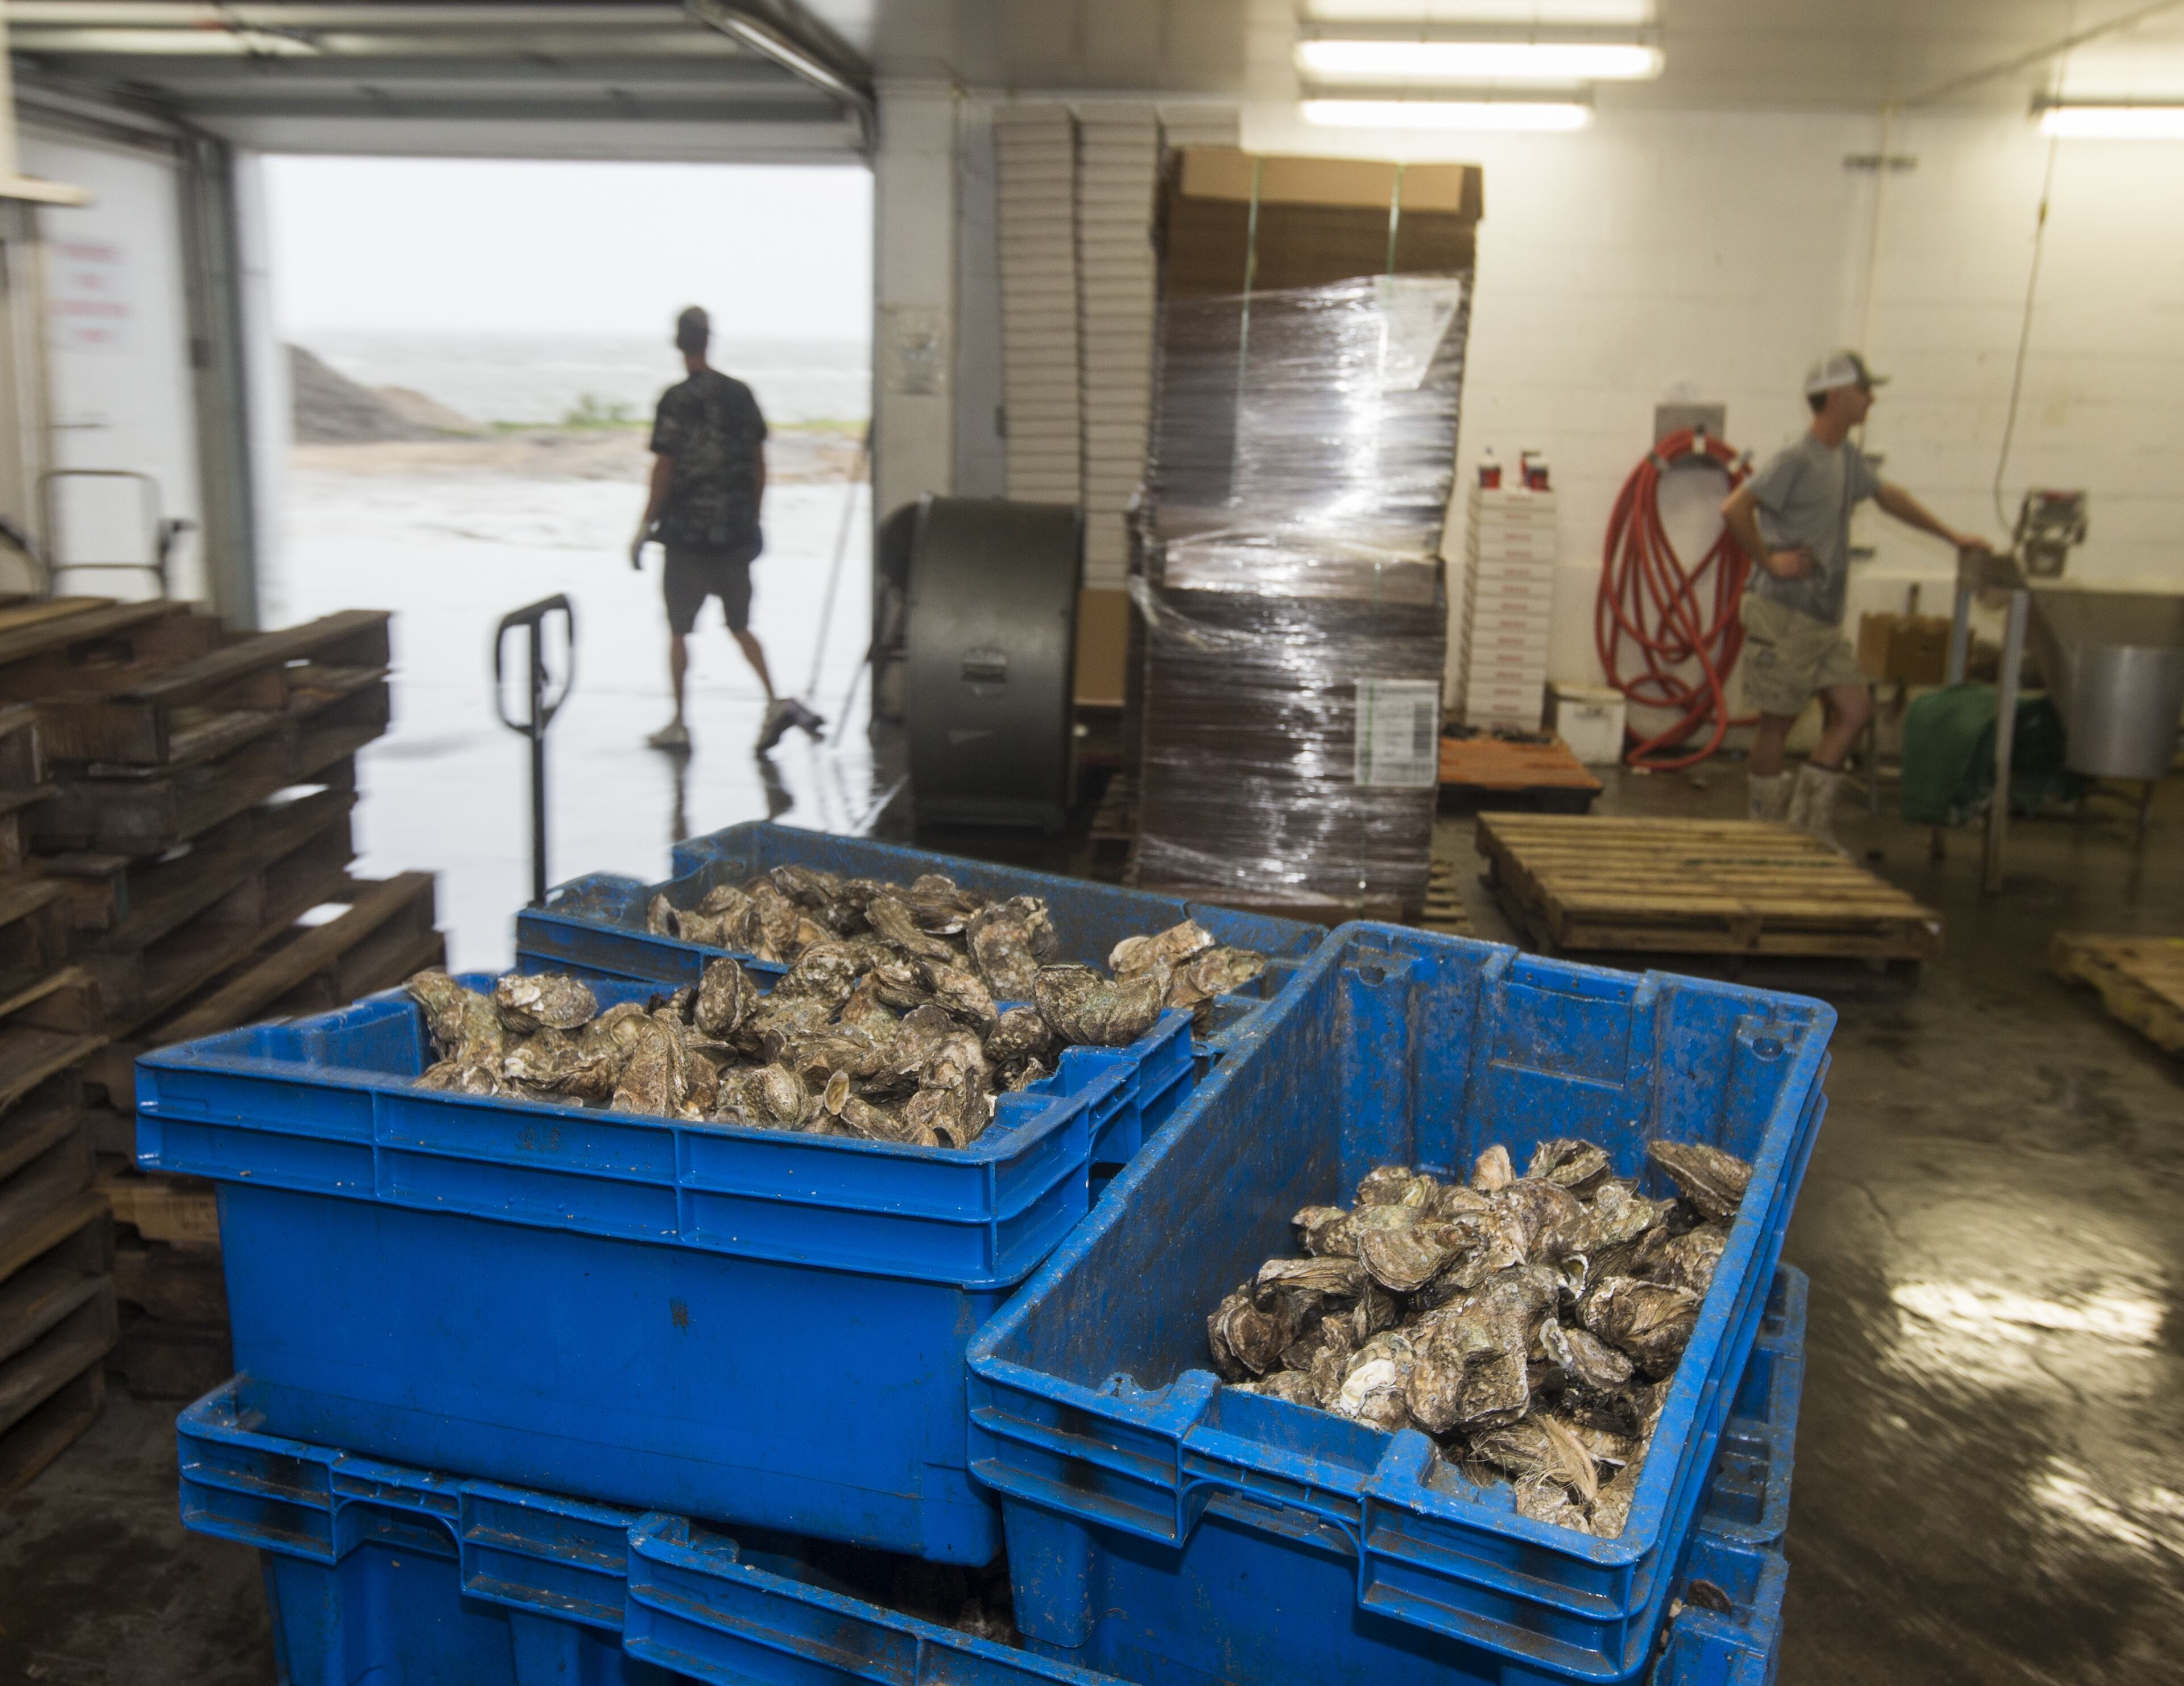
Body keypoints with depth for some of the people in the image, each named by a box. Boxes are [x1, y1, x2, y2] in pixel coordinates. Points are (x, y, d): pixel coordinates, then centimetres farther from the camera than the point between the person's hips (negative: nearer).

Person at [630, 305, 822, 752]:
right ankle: (775, 703, -2)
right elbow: (759, 463, 7)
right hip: (735, 532, 5)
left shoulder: (677, 399, -11)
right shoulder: (740, 393, 3)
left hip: (687, 534, -4)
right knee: (740, 626, 14)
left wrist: (645, 528, -3)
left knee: (678, 630, 7)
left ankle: (678, 724, 13)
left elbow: (664, 469, -11)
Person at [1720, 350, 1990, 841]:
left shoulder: (1847, 457, 12)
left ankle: (1807, 829, 12)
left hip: (1824, 617, 9)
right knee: (1778, 722, 0)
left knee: (1854, 709, 5)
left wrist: (1953, 536, 30)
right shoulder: (1797, 460, -14)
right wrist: (1769, 560, -17)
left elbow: (1889, 495, 27)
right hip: (1782, 614, -9)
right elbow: (1734, 508, -24)